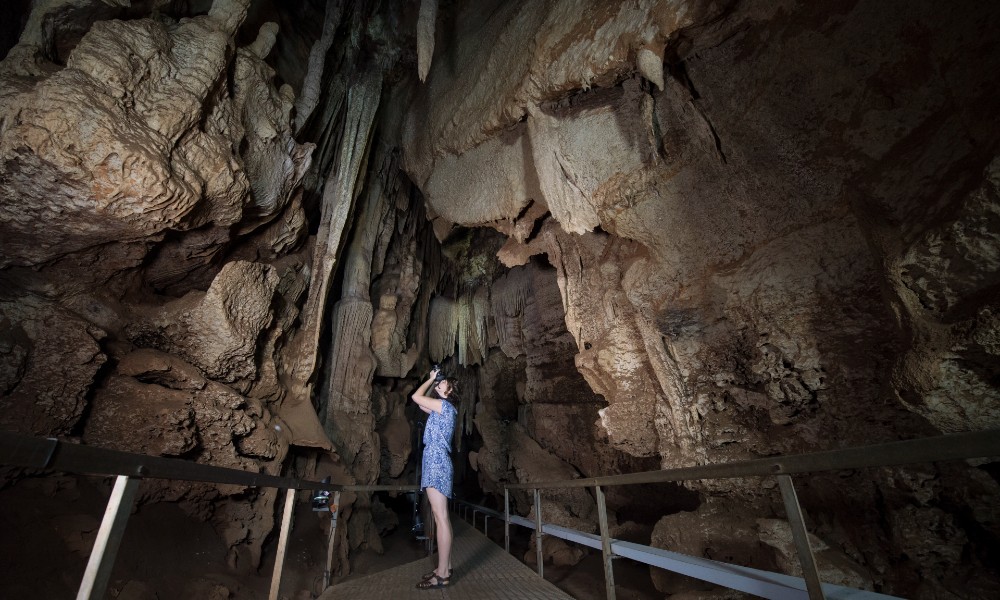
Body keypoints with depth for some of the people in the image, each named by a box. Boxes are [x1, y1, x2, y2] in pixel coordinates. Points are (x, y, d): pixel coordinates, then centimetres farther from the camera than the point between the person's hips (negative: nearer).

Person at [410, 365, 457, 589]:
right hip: (434, 462, 10)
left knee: (441, 518, -8)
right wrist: (432, 380, 25)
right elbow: (421, 403, 30)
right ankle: (445, 566, 18)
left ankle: (443, 574, -4)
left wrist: (431, 378, 5)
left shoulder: (444, 405, -7)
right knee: (440, 517, 12)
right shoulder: (440, 408, 19)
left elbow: (416, 396, -8)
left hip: (437, 462, -10)